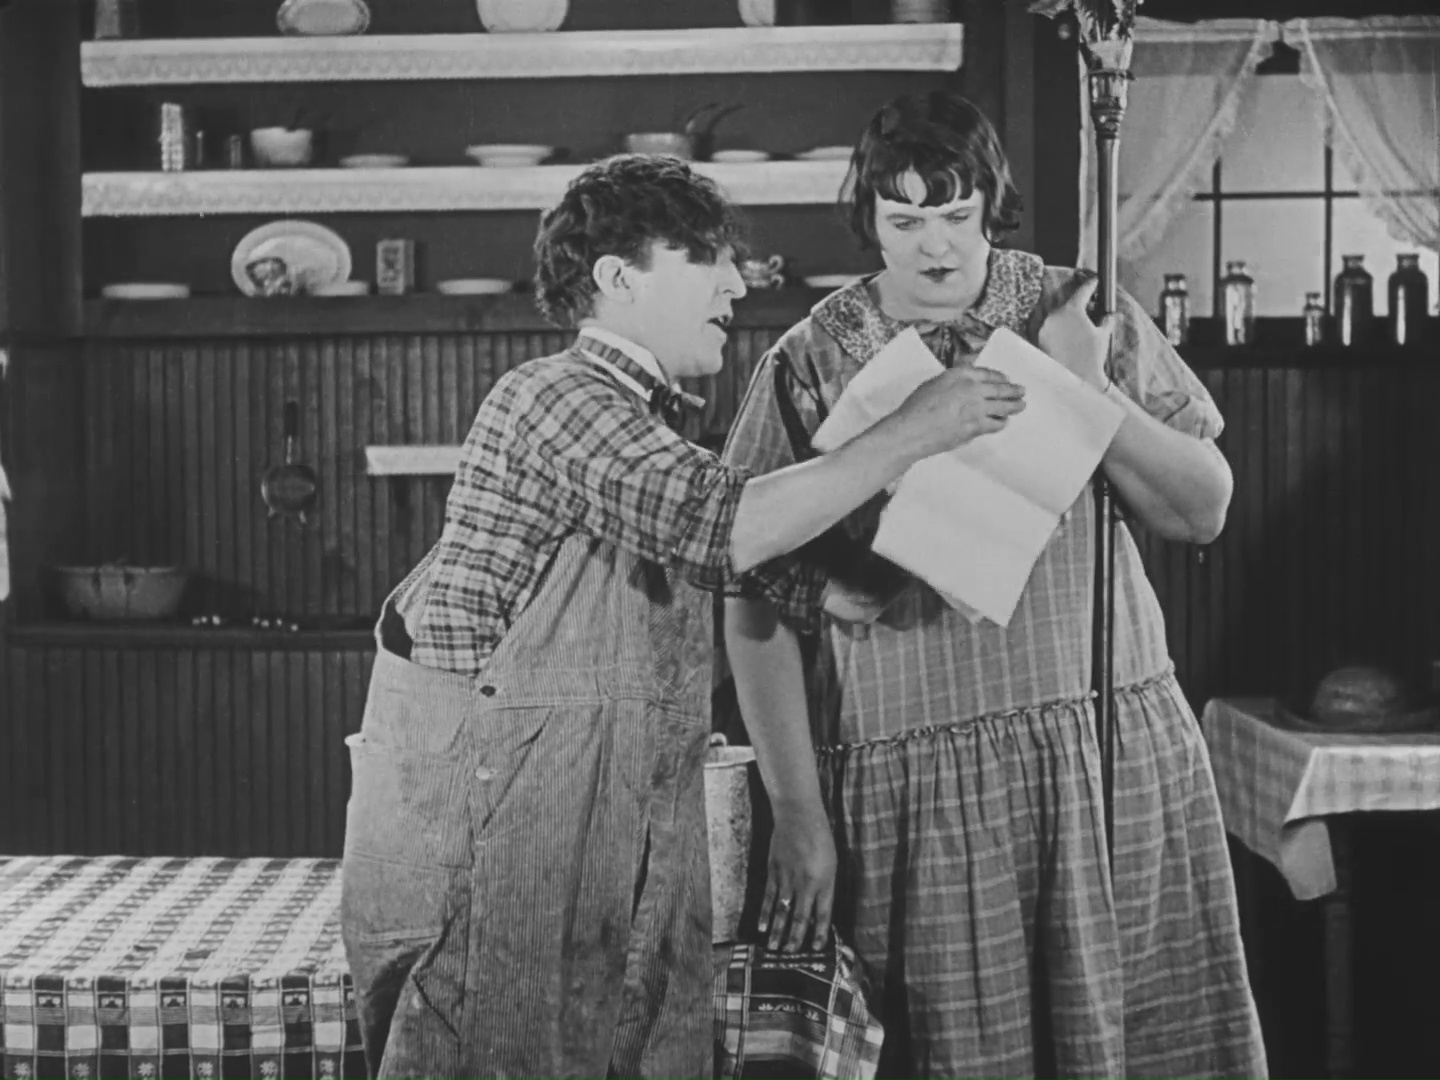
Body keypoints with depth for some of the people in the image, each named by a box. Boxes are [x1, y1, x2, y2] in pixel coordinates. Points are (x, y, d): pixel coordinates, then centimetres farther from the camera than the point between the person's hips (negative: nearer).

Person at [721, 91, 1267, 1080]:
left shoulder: (1089, 318, 5)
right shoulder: (810, 367, -3)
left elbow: (1203, 510, 4)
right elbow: (760, 607, -3)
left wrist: (1092, 391, -11)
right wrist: (797, 813, -7)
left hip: (1111, 754, 2)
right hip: (913, 774, -2)